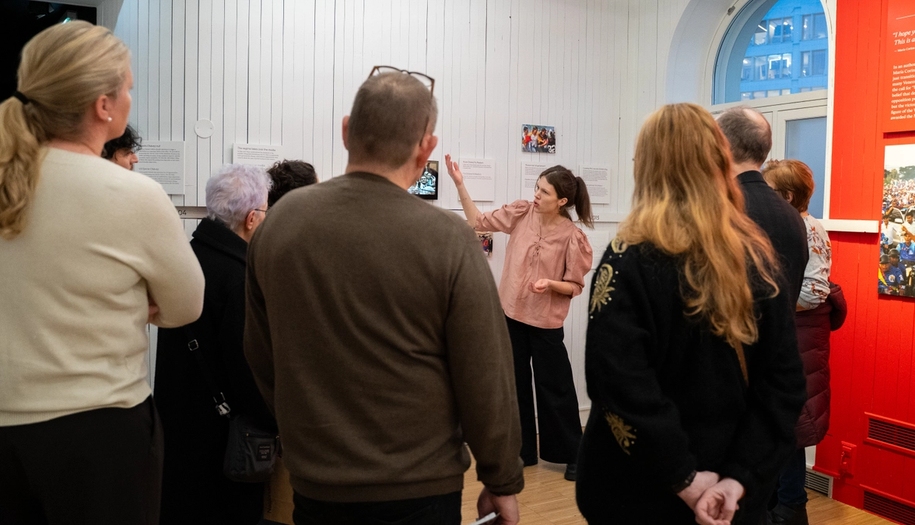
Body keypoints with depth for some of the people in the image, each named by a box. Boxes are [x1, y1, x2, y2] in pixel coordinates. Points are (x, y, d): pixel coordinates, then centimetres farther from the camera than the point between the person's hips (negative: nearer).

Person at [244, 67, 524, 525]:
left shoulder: (278, 222, -7)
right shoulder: (446, 239, -19)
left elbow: (261, 356, 5)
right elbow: (484, 381, -14)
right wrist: (502, 481, 1)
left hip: (313, 483, 4)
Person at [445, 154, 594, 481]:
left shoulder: (573, 237, -14)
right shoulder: (522, 213, -2)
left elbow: (575, 286, -7)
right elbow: (479, 222, 3)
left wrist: (550, 284, -26)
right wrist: (460, 185, -5)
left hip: (546, 322, -4)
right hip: (511, 314, 5)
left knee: (554, 389, 6)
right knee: (515, 385, 13)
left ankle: (573, 455, 24)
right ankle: (524, 451, 29)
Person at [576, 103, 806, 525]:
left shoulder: (629, 260, -17)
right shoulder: (758, 258, -3)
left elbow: (620, 384, -26)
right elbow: (784, 382, -5)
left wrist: (683, 478, -17)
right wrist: (740, 477, -8)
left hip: (642, 491, -4)